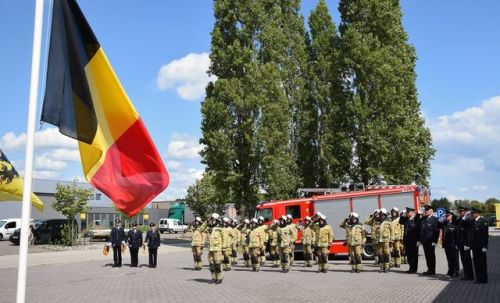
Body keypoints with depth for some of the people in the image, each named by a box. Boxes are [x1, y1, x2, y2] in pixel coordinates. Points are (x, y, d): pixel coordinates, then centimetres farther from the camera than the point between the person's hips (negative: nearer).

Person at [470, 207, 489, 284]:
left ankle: (483, 279, 8)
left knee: (482, 263, 0)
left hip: (481, 247, -8)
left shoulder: (483, 221, -10)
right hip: (475, 246, 8)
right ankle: (478, 278, 19)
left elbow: (485, 234, -14)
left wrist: (484, 246, -17)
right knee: (476, 262, 11)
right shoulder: (473, 222, 13)